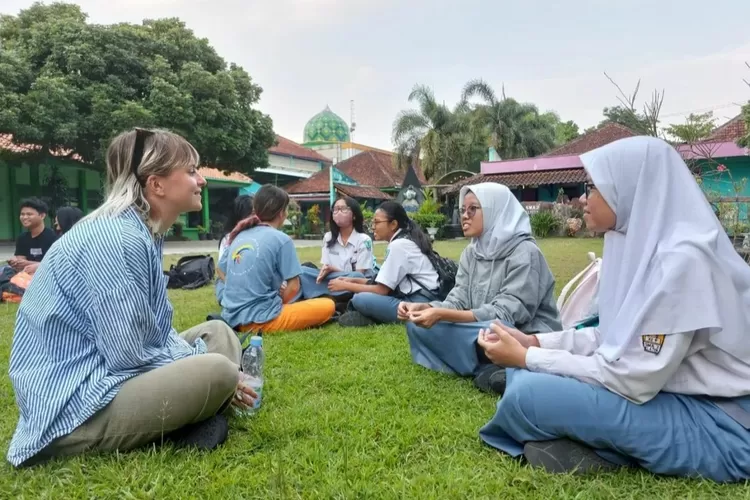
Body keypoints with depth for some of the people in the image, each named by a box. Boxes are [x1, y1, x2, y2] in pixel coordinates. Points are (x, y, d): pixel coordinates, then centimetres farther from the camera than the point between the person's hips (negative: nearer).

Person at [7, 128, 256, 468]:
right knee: (218, 371, -26)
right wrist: (212, 376, -12)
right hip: (72, 407, -10)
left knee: (217, 333, 10)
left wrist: (197, 360, -1)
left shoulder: (142, 232, 8)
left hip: (104, 371, 10)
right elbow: (129, 354, -24)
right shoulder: (116, 239, -22)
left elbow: (157, 330, 12)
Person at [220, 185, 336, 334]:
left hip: (233, 318, 7)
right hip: (260, 320, -7)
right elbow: (293, 287, -10)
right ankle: (270, 327, -2)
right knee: (328, 306, 1)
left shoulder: (239, 236, 9)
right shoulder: (281, 239, -10)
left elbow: (221, 271, 19)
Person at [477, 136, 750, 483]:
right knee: (526, 374, 3)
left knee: (528, 394, -26)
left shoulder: (683, 259, -24)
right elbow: (614, 336, 10)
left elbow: (631, 379, -25)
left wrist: (527, 358, -17)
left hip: (716, 424, -9)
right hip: (664, 392, 9)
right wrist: (535, 343, -1)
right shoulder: (640, 244, 4)